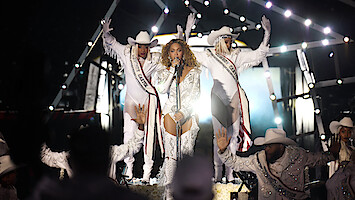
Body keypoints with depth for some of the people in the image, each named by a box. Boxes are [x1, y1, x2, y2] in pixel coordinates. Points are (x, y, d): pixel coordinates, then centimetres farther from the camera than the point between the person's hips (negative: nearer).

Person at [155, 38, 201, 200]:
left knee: (187, 149, -8)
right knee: (171, 153, -5)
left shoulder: (193, 71, 7)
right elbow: (162, 89, -8)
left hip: (188, 113, 0)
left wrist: (184, 112, -10)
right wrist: (173, 69, -8)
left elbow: (195, 94, 1)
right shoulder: (165, 70, 9)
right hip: (171, 112, 0)